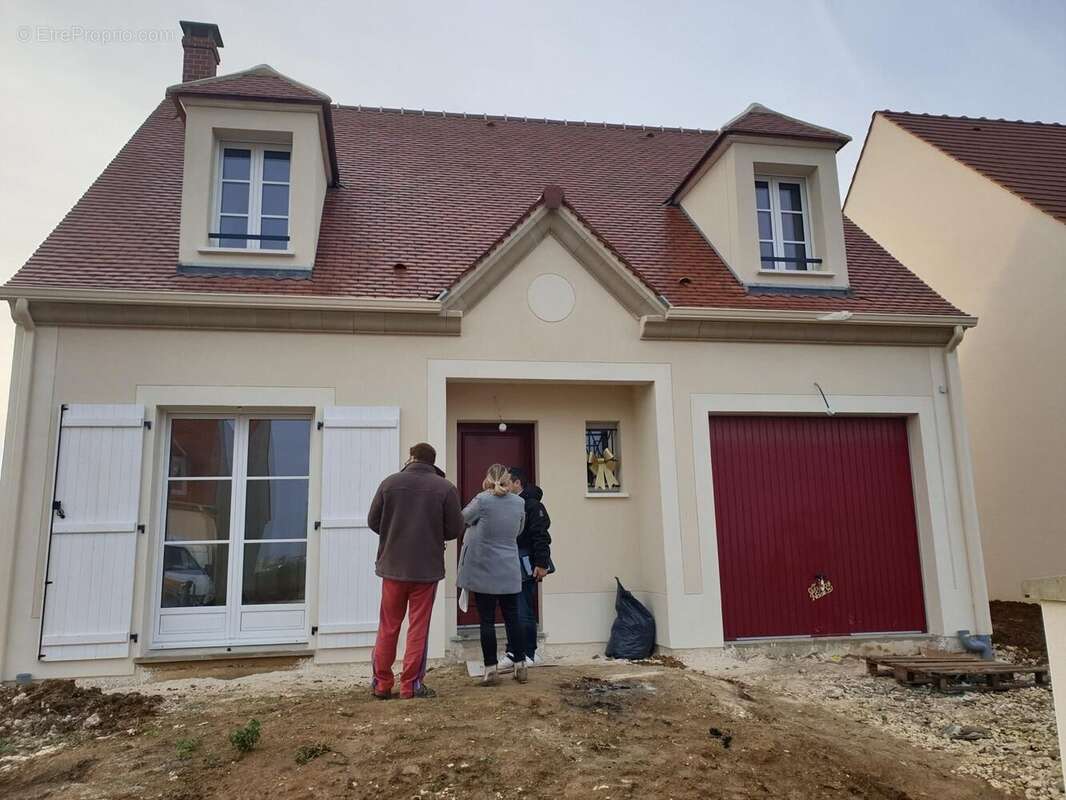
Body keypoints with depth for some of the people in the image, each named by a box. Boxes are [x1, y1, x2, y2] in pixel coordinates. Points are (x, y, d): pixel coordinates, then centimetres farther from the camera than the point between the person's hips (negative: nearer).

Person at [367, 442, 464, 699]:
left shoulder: (390, 482, -3)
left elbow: (373, 521, 2)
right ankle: (411, 684, 12)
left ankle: (382, 683, 19)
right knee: (418, 628, 8)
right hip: (427, 568, -2)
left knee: (388, 627, 13)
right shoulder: (445, 488, -8)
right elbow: (455, 529, -5)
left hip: (392, 565, 2)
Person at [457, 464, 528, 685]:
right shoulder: (519, 502, 1)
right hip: (509, 572, 4)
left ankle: (490, 669, 6)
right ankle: (520, 666, 16)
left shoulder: (482, 501, -13)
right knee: (512, 618, 11)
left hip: (484, 571, -3)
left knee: (487, 621, 3)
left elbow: (463, 518, 2)